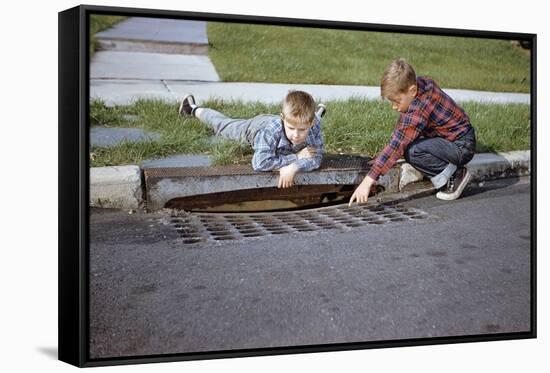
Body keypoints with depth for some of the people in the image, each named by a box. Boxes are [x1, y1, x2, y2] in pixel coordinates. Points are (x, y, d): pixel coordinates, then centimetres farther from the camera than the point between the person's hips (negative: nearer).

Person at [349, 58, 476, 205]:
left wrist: (368, 180, -37)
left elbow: (397, 145, -35)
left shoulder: (418, 110, -31)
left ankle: (454, 176, -8)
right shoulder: (422, 83, -4)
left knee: (412, 151, -29)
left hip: (462, 147, -10)